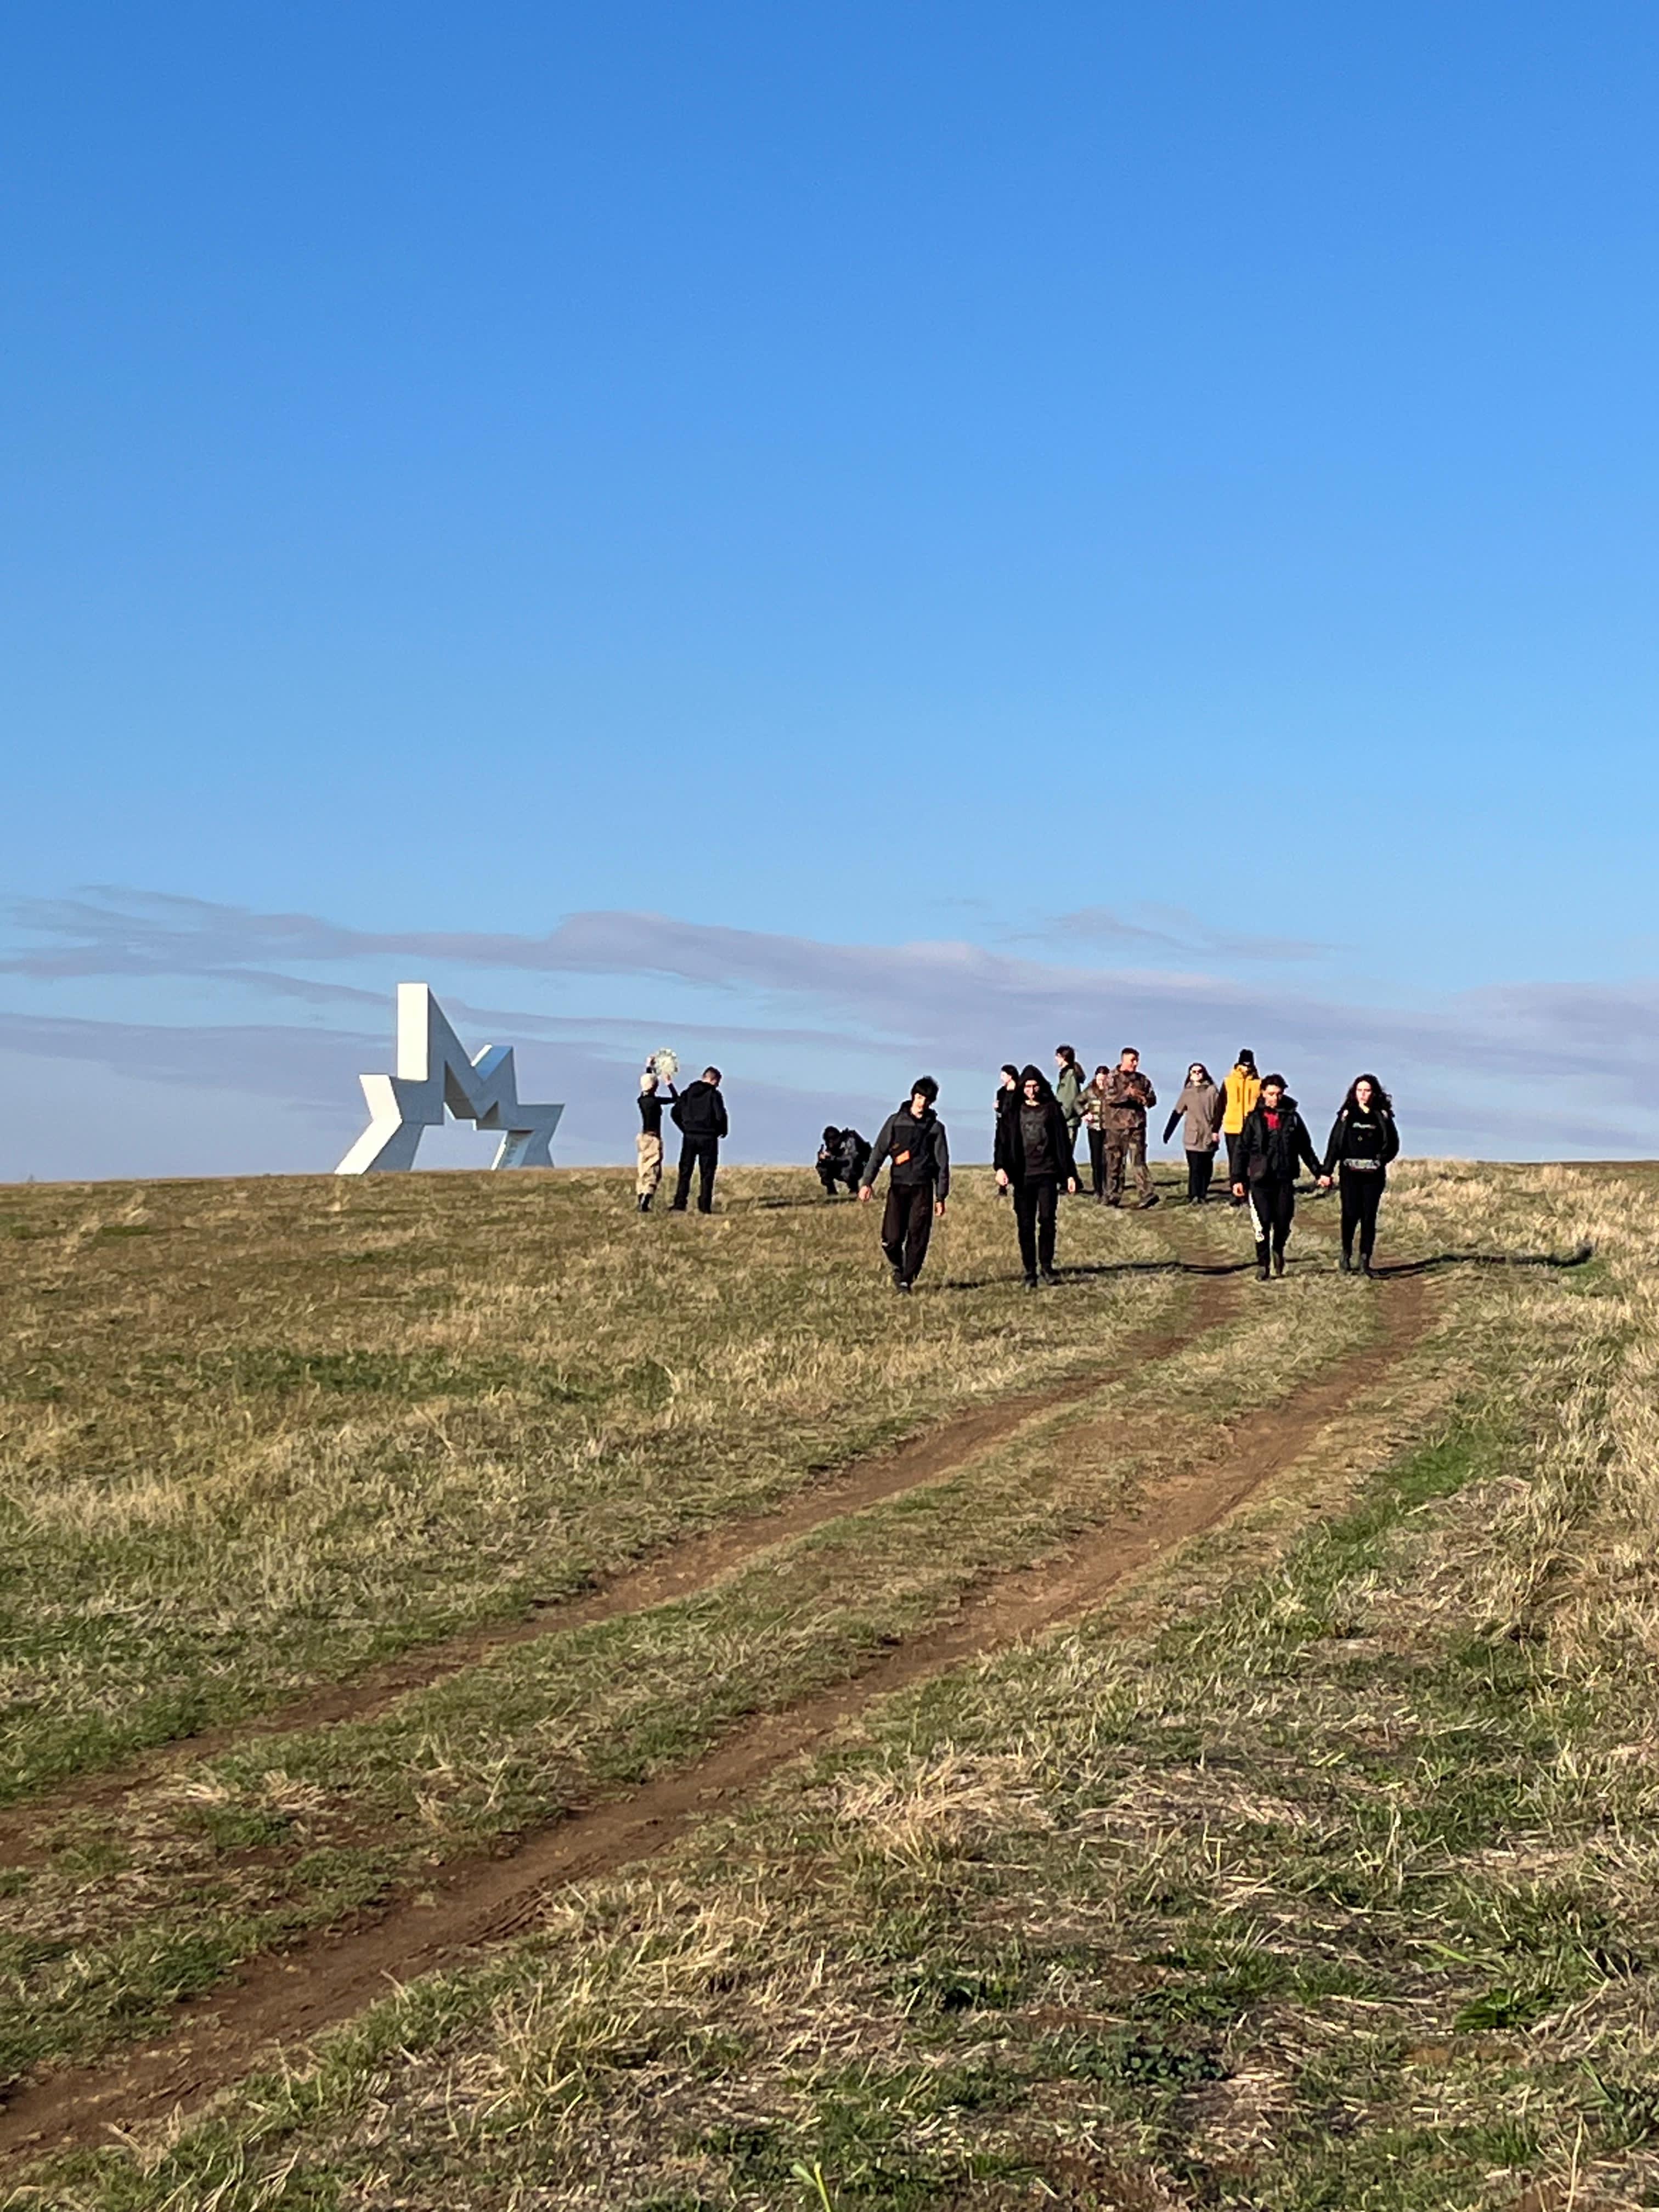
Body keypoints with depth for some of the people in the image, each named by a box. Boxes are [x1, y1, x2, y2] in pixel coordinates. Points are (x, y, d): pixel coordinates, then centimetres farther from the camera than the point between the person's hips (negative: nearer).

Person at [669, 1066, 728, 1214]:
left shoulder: (688, 1092, 7)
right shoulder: (714, 1094, -7)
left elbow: (674, 1113, 6)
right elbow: (720, 1115, -14)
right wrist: (724, 1130, 4)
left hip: (689, 1137, 3)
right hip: (708, 1138, -3)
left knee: (685, 1172, 6)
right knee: (707, 1174, 4)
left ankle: (679, 1205, -2)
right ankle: (704, 1207, 1)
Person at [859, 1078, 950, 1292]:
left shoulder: (936, 1127, 9)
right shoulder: (896, 1121, 7)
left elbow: (943, 1164, 10)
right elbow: (878, 1152, 4)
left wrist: (941, 1197, 5)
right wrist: (867, 1182, -6)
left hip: (923, 1188, 1)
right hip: (898, 1187, 0)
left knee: (918, 1238, -5)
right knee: (891, 1238, -8)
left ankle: (907, 1280, 6)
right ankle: (897, 1267, 21)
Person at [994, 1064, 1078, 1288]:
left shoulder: (1052, 1109, 7)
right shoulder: (1014, 1112, 7)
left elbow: (1062, 1142, 10)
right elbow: (1003, 1140, 1)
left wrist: (1069, 1174, 7)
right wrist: (1001, 1167, -15)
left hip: (1047, 1173, -1)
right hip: (1023, 1175, 1)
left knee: (1047, 1219, -10)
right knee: (1025, 1225, 1)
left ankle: (1047, 1266, 3)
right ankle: (1030, 1272, 6)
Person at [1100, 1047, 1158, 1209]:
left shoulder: (1141, 1079, 13)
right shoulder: (1112, 1077, 1)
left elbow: (1153, 1099, 14)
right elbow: (1108, 1097, -14)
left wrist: (1145, 1099, -9)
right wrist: (1127, 1094, -25)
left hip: (1137, 1124, 2)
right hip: (1116, 1125, -2)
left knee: (1138, 1160, -5)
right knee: (1115, 1162, 3)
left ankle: (1147, 1195, -12)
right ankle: (1113, 1197, 10)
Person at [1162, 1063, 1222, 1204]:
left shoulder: (1212, 1090, 6)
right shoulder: (1187, 1092, 11)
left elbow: (1218, 1112, 3)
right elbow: (1177, 1113, 12)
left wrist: (1216, 1130, -7)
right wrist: (1167, 1132, 10)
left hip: (1209, 1137, 0)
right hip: (1192, 1137, 0)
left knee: (1206, 1167, 1)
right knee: (1195, 1167, -10)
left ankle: (1202, 1196, 8)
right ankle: (1194, 1196, -13)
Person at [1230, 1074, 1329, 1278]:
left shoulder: (1292, 1118, 8)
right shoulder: (1254, 1119, 4)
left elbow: (1306, 1150, 14)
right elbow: (1242, 1150, 4)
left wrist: (1319, 1173, 10)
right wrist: (1238, 1179, -3)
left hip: (1285, 1179, 1)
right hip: (1260, 1179, -1)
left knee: (1283, 1222, 1)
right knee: (1262, 1224, -6)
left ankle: (1278, 1250, 31)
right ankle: (1262, 1263, 5)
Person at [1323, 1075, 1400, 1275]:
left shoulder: (1382, 1116, 9)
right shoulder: (1347, 1115, 7)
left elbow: (1392, 1144, 12)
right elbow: (1335, 1143, 5)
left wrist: (1381, 1160, -3)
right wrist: (1327, 1171, -1)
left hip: (1373, 1174, 1)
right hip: (1350, 1172, -1)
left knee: (1369, 1216, -2)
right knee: (1351, 1214, -7)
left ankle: (1365, 1261, 1)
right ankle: (1346, 1254, 12)